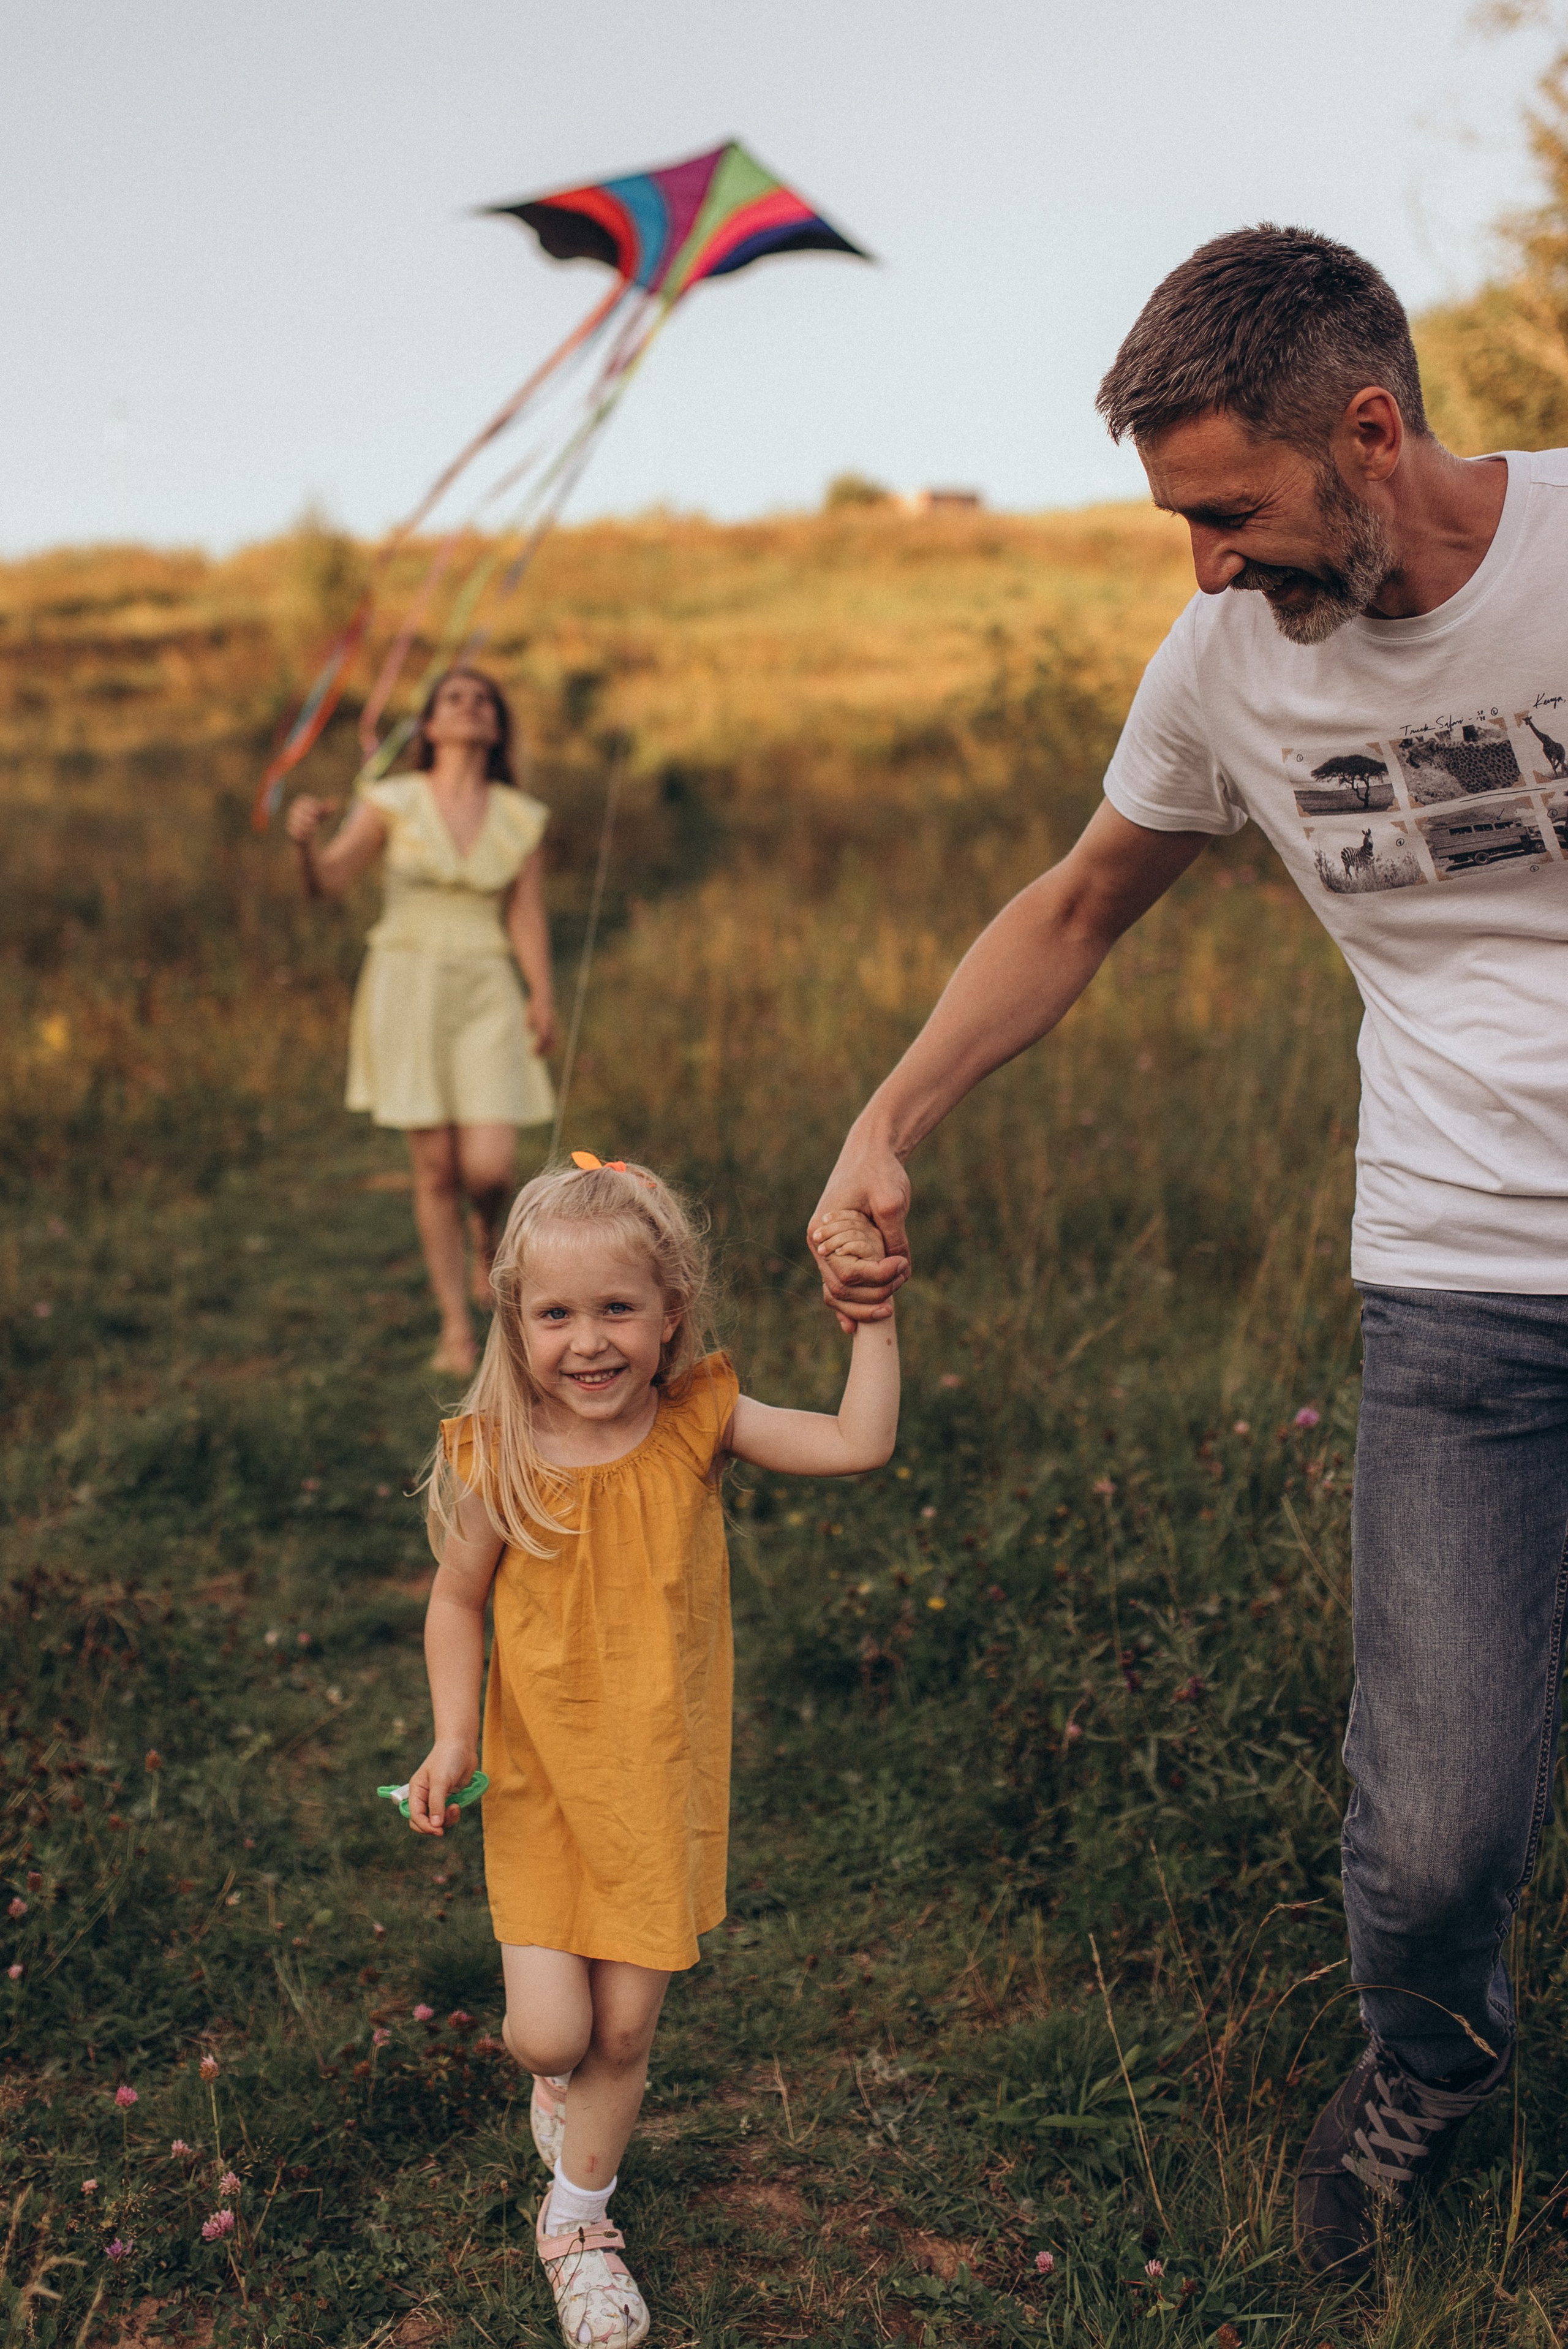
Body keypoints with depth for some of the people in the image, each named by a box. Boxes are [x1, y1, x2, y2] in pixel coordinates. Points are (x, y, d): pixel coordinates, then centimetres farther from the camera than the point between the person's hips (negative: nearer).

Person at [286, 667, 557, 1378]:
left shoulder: (520, 817, 5)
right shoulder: (393, 801, -1)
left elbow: (526, 916, 6)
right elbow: (327, 883, -6)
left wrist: (543, 995, -6)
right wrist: (305, 839, -27)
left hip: (485, 998, 1)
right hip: (406, 988, -1)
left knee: (489, 1168, -9)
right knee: (435, 1167, 0)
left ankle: (488, 1238, 29)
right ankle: (457, 1327, 13)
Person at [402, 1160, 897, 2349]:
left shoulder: (698, 1425, -12)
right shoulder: (497, 1460, -14)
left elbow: (860, 1444, -18)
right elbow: (458, 1601, 0)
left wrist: (871, 1314, -21)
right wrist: (451, 1738, -8)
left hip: (663, 1780, 1)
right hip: (541, 1776, -1)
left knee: (625, 2032, 9)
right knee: (547, 2030, -4)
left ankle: (578, 2215, 36)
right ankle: (564, 2070, 35)